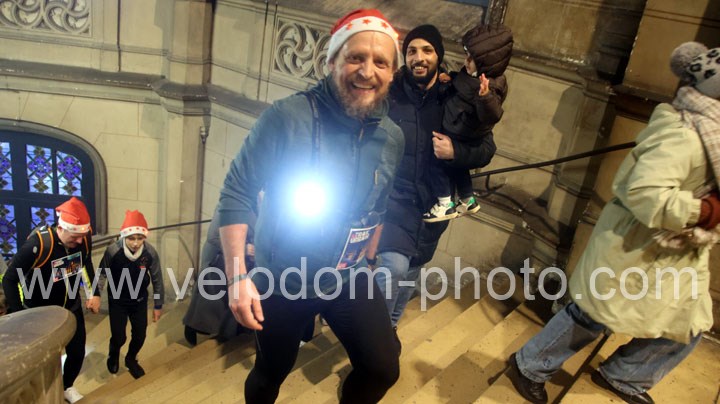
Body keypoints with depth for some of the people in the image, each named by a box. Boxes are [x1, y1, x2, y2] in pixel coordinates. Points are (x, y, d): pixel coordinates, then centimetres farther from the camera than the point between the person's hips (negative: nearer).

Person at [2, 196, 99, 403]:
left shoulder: (85, 238, -17)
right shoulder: (38, 244, -31)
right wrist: (17, 315, -15)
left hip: (72, 309, 4)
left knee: (77, 353, 14)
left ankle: (67, 387, 43)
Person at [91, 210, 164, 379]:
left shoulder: (150, 253, -23)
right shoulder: (113, 251, -27)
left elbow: (157, 279, -9)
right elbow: (102, 273, -10)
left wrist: (158, 305, -1)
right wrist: (96, 294, -25)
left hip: (139, 300, 2)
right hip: (117, 300, -1)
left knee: (140, 335, 9)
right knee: (119, 337, 1)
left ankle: (131, 359, 41)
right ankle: (113, 355, 39)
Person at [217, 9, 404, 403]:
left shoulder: (392, 138, -4)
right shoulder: (285, 116, -23)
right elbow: (236, 193, -18)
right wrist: (238, 276, -21)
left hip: (349, 279, 4)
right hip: (281, 281, -4)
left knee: (383, 370, 3)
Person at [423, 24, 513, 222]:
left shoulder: (490, 86, -32)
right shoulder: (474, 74, -3)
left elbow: (491, 115, -43)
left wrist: (485, 96, -61)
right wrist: (448, 78, -2)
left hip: (462, 139, -10)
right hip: (456, 132, 10)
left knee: (437, 162, -1)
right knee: (457, 167, 25)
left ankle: (445, 205, 10)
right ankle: (468, 202, 44)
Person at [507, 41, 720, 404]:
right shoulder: (683, 133, -27)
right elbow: (645, 193, -38)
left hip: (680, 252, 10)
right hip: (638, 247, -10)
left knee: (687, 328, 18)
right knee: (593, 316, 5)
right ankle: (530, 367, 26)